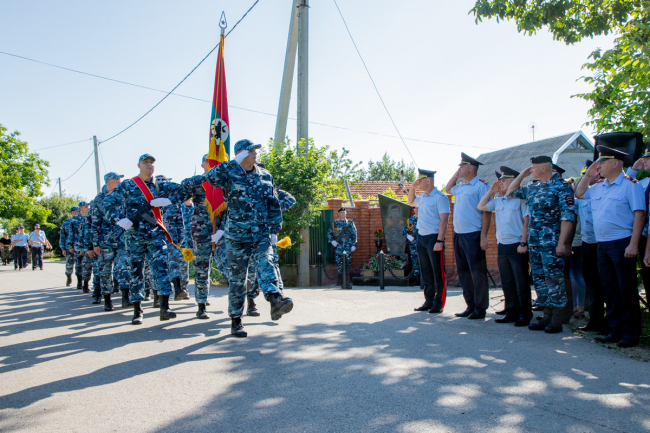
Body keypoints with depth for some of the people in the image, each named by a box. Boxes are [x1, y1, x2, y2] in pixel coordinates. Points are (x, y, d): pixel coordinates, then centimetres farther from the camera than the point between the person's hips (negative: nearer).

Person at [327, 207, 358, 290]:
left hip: (348, 247, 0)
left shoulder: (350, 223, 10)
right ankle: (341, 282, 7)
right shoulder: (334, 223, 9)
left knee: (348, 264, -3)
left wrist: (354, 245, 2)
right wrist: (332, 241, -3)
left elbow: (354, 235, 10)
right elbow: (329, 233, 13)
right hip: (338, 246, 0)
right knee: (339, 264, -1)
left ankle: (348, 283, 0)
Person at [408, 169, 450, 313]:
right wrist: (412, 187, 20)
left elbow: (444, 220, -17)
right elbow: (411, 202, 37)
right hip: (421, 237, 8)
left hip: (434, 238, -8)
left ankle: (439, 304, 5)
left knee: (438, 273, -1)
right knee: (425, 273, 12)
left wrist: (439, 241, -24)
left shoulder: (440, 197, -11)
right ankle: (429, 301, 21)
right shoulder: (422, 197, 14)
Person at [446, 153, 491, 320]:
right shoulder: (460, 187, 15)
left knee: (477, 273, -1)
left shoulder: (481, 186, -8)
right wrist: (457, 173, 21)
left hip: (473, 235, -8)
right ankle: (470, 306, 20)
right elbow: (448, 188, 39)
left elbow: (487, 212, -12)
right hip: (458, 234, 8)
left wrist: (483, 237, -18)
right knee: (463, 272, 11)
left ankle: (480, 309, 7)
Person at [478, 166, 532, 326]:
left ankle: (525, 314, 10)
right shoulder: (498, 201, 11)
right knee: (507, 282, 11)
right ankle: (511, 312, 21)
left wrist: (523, 243, -14)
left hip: (517, 246, -6)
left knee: (521, 282, 0)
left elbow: (527, 221, -10)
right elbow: (480, 207, 15)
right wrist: (492, 191, 10)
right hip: (502, 245, 7)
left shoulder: (520, 198, -8)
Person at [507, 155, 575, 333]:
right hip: (534, 242, 7)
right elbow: (511, 191, 28)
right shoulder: (532, 188, 14)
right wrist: (522, 174, 17)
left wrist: (561, 243, -18)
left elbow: (567, 217, -13)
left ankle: (557, 320, 5)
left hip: (551, 243, -7)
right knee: (539, 279, 10)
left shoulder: (561, 187, -7)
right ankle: (547, 317, 19)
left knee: (554, 279, -3)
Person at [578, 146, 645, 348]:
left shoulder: (630, 185, -7)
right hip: (602, 245, 7)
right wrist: (588, 175, 14)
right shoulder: (599, 187, 13)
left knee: (626, 290, -1)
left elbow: (639, 214, -12)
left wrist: (633, 244, -18)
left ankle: (631, 333, 9)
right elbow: (579, 193, 28)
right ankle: (615, 331, 20)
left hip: (622, 244, -7)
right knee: (609, 289, 11)